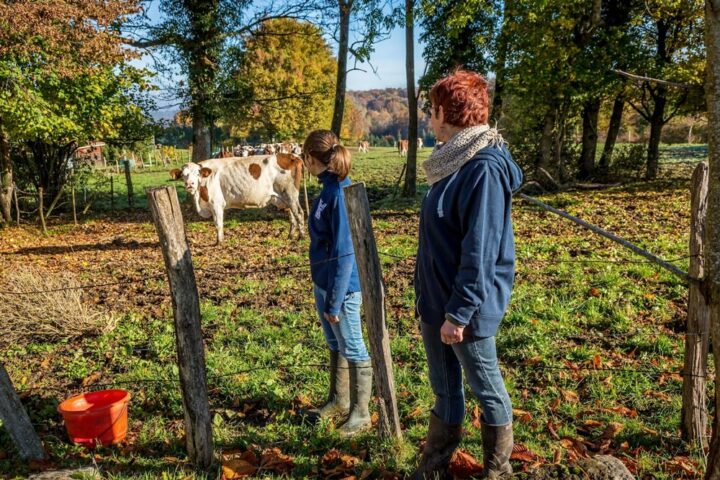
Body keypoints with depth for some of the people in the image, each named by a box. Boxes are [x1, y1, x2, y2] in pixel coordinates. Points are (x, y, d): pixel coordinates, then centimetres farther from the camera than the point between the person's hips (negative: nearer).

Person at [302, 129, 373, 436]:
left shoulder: (340, 194, -23)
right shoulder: (329, 189, 5)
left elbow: (344, 252, -23)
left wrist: (335, 301, -20)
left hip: (342, 286, -9)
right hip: (324, 282, 9)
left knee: (352, 349, 7)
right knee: (334, 345, 22)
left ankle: (361, 412, 23)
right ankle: (338, 400, 39)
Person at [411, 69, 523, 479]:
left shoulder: (485, 168, -21)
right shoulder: (456, 161, 9)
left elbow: (479, 252, -24)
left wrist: (459, 312, -22)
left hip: (467, 307, -9)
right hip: (435, 299, 9)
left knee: (487, 389, 12)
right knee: (445, 389, 20)